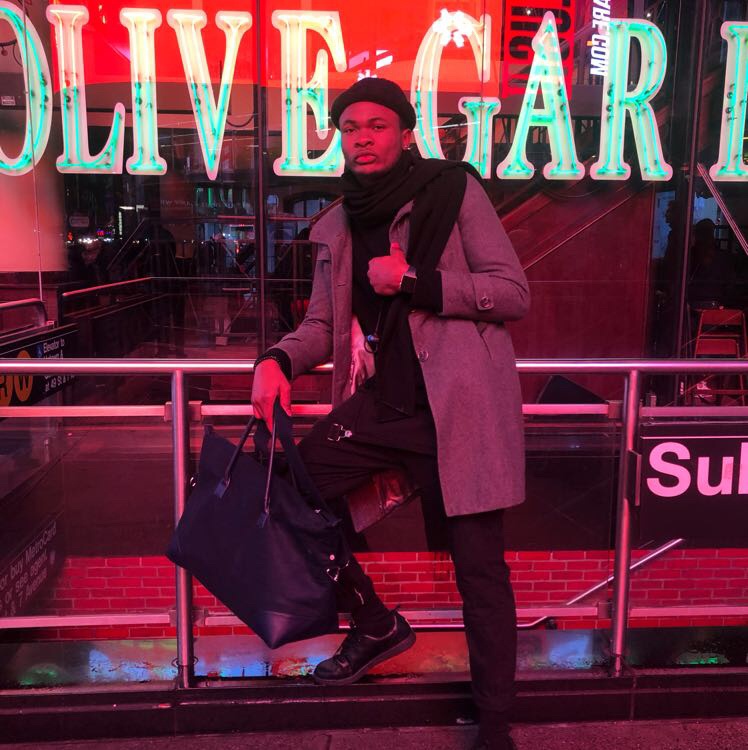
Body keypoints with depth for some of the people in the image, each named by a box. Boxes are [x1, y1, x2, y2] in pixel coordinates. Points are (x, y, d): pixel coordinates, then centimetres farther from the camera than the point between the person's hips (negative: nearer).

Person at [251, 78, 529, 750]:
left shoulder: (453, 190, 0)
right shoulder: (336, 229, 16)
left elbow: (514, 293, -4)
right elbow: (323, 324, 17)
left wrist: (415, 281, -14)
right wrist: (278, 360, -4)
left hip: (456, 406, -5)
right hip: (376, 404, 6)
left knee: (480, 568, -1)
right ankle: (376, 623, 22)